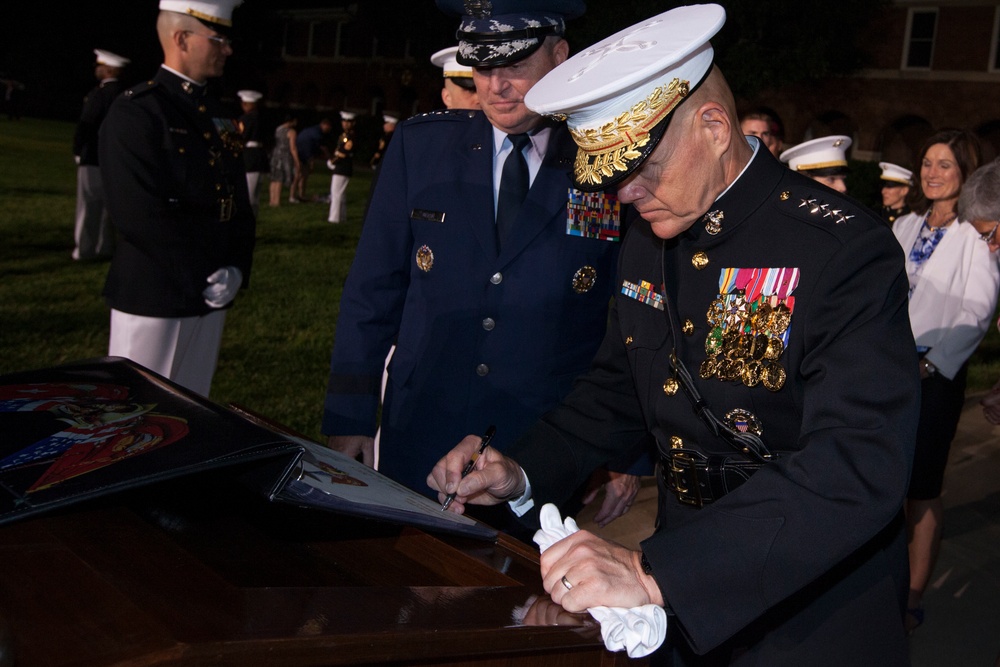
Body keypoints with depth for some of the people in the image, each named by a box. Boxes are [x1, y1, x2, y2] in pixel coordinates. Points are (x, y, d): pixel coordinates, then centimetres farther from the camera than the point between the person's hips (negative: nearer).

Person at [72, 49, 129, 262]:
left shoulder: (98, 94, -16)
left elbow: (84, 126, -15)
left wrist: (77, 151, 0)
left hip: (93, 157, -6)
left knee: (89, 205, 0)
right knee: (105, 203, 14)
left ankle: (85, 249, 2)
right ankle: (104, 247, 17)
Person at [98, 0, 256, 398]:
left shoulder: (221, 116, 13)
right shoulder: (135, 112, -11)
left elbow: (240, 204, 11)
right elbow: (141, 217, -20)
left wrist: (235, 268, -5)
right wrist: (208, 268, -15)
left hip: (211, 297, 7)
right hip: (152, 297, -7)